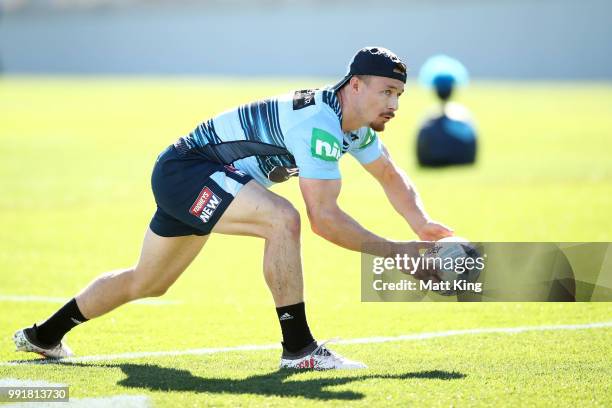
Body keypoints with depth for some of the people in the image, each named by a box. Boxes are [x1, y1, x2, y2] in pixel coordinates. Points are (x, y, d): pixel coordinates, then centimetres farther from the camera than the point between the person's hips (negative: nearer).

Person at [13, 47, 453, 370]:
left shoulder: (357, 123, 1)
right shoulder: (319, 123, -29)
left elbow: (391, 177, 17)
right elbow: (323, 218, -33)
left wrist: (422, 224, 0)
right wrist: (395, 252, -31)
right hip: (186, 169, -10)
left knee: (146, 283, 23)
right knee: (282, 218, -31)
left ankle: (44, 335, 40)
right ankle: (298, 348, -25)